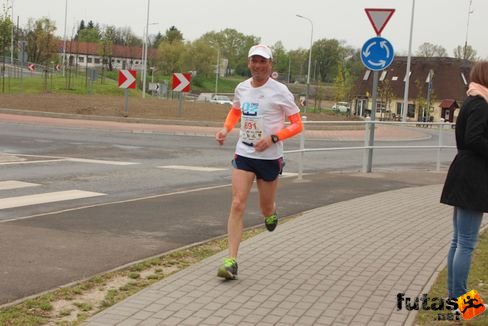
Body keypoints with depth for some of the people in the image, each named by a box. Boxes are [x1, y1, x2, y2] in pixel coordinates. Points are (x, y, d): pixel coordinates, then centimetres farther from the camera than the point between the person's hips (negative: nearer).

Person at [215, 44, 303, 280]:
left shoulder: (280, 92, -10)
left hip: (269, 157, -2)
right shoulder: (241, 88, 3)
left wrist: (273, 138, -20)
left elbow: (297, 124, -6)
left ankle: (271, 213, 51)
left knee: (266, 209, 10)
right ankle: (231, 261, -10)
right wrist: (226, 129, 4)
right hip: (243, 154, 3)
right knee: (237, 204, -10)